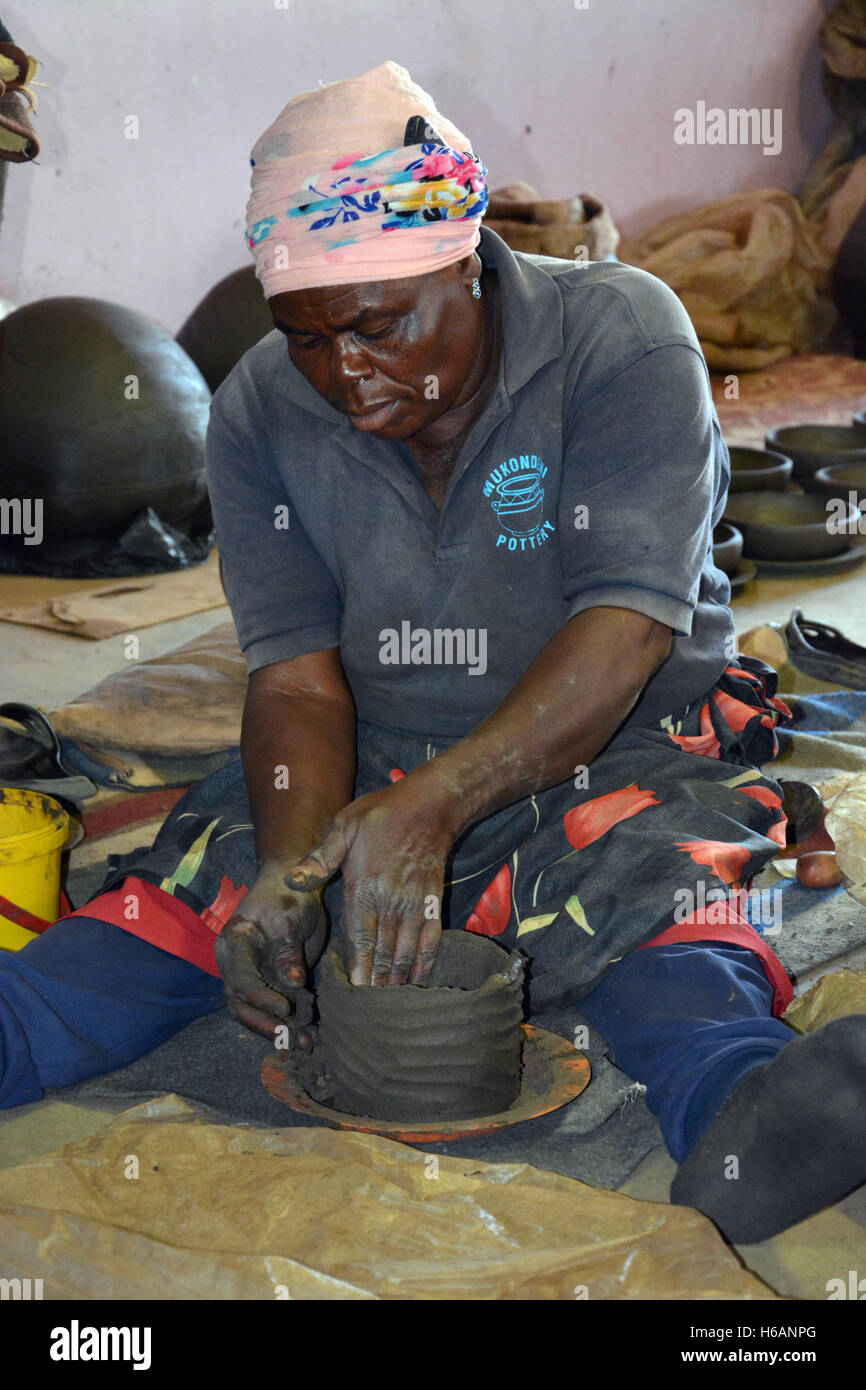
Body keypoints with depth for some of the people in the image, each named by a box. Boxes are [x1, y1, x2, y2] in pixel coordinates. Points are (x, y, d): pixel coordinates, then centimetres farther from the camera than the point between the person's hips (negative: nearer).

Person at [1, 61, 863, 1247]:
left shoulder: (622, 337, -14)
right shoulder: (260, 413, -3)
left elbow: (625, 629, -24)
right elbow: (298, 674, -9)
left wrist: (430, 806, -36)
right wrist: (293, 866, -29)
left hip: (610, 749, -3)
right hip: (375, 771, 4)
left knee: (655, 880, -36)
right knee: (192, 893, -21)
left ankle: (744, 1109, -60)